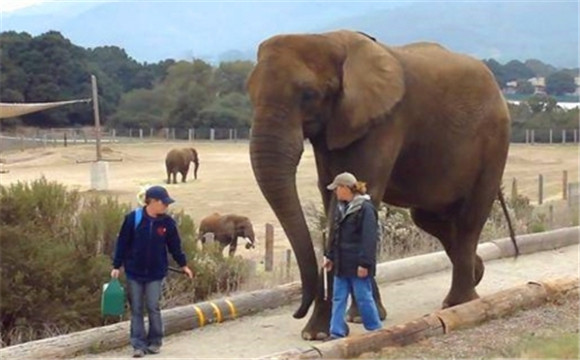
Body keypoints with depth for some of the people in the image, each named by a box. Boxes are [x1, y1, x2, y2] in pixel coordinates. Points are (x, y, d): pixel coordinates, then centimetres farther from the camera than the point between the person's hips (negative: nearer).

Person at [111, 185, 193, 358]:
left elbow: (174, 245, 9)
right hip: (134, 272, -1)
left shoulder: (167, 222, -3)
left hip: (155, 273, 1)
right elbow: (122, 243, -4)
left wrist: (183, 265, 15)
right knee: (136, 309, 3)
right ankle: (138, 345, 9)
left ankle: (155, 342, 17)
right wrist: (116, 266, -3)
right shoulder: (133, 218, -10)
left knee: (153, 308, 1)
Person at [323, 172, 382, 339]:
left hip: (357, 265, -8)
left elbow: (369, 238, -18)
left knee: (363, 297, 2)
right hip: (342, 263, 8)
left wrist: (364, 264, -20)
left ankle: (376, 331, 16)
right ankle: (337, 333, 12)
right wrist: (330, 256, 19)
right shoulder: (343, 207, 13)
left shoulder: (365, 208, -15)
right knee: (338, 298, 8)